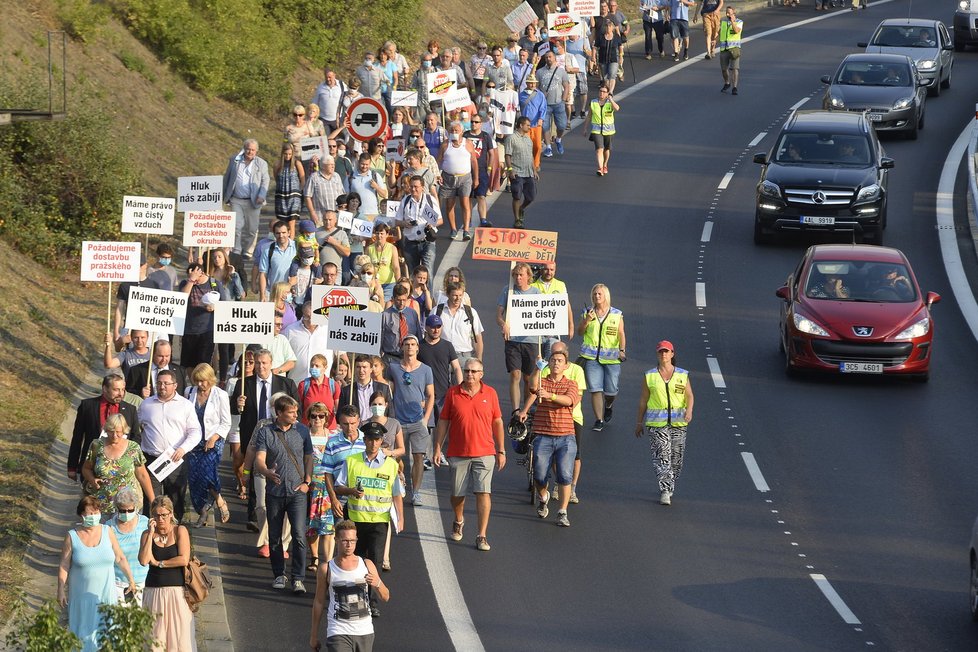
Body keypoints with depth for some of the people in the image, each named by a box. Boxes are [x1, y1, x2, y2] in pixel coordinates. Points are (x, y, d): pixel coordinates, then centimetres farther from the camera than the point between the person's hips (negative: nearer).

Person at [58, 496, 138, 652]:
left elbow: (120, 558, 8)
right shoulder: (72, 536, -5)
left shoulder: (107, 532, 1)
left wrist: (131, 580, 10)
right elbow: (64, 566, -3)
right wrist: (61, 591, -6)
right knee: (84, 631, 1)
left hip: (105, 593, 2)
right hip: (82, 595, -2)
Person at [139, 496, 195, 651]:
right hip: (154, 590, 2)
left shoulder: (180, 531, -1)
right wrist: (151, 534, -10)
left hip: (177, 591, -2)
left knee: (179, 632, -2)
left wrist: (158, 563, -6)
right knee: (155, 634, 1)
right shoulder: (147, 534, 5)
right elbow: (143, 560, -10)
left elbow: (184, 560, -12)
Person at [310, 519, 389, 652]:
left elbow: (385, 597, 8)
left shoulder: (367, 565, 6)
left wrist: (377, 583, -16)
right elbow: (319, 602, 8)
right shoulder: (326, 570, 0)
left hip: (365, 631, 3)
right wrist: (314, 635, 11)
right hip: (338, 631, -3)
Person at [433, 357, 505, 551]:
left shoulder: (490, 393, 3)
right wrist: (437, 448, 1)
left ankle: (482, 536, -7)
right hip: (458, 453, 1)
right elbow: (443, 422, 5)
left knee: (483, 493, -9)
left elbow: (497, 423, 9)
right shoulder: (453, 393, 2)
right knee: (457, 494, 10)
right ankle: (459, 522, 40)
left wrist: (501, 451, 8)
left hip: (484, 453, -1)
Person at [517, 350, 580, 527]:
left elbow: (569, 400, -16)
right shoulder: (541, 382, 7)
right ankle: (543, 497, 34)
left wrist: (549, 395, -32)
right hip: (543, 437, 0)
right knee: (539, 476, 0)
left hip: (565, 438, 0)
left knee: (565, 476, -8)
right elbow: (532, 389, -17)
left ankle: (562, 513, 0)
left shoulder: (571, 385, 6)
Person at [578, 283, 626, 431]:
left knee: (611, 390, 3)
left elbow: (621, 334, 0)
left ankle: (608, 407, 38)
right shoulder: (588, 312, 8)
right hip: (592, 357, 0)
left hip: (612, 357, 0)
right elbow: (580, 331, 10)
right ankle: (599, 420, -4)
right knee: (595, 389, -9)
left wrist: (622, 350, -15)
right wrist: (587, 320, -8)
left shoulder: (617, 315, 5)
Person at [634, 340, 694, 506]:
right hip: (656, 422, -2)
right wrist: (639, 422, 11)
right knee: (662, 455, -14)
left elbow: (689, 396, 1)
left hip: (678, 422, 2)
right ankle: (665, 491, -18)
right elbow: (643, 400, 10)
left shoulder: (682, 375, 7)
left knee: (676, 457, 5)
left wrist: (689, 410, -19)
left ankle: (669, 487, 25)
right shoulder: (650, 376, 6)